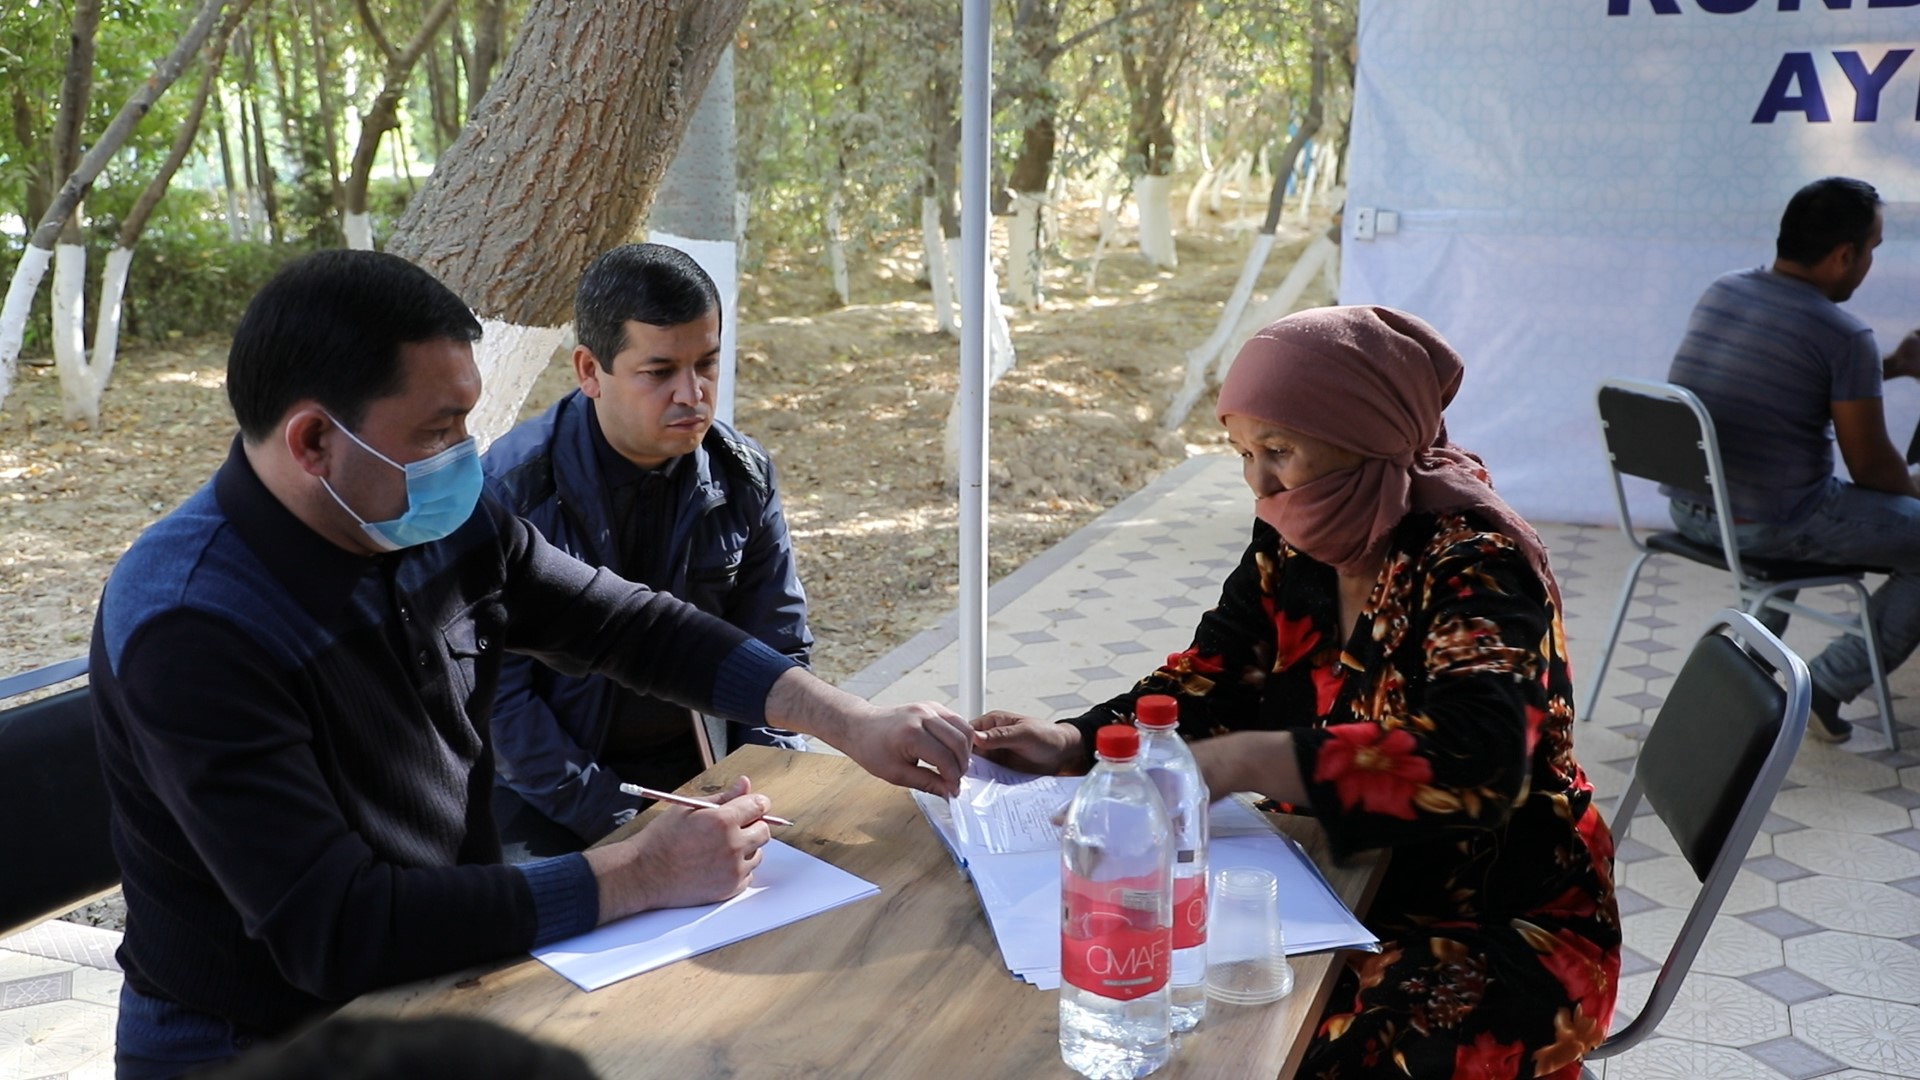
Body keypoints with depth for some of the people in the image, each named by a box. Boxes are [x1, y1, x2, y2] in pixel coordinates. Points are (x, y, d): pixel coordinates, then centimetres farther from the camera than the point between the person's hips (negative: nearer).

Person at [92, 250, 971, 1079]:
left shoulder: (444, 525, -6)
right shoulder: (192, 629, -27)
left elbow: (633, 625, 5)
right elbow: (335, 931, -30)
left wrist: (850, 722, -6)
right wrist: (640, 874, -27)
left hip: (450, 970, 6)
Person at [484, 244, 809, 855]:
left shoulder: (744, 478, -2)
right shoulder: (512, 489, -15)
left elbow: (776, 649, 7)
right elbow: (498, 695, -14)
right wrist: (622, 827, -19)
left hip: (695, 773, 4)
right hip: (545, 797, -4)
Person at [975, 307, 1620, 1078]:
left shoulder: (1474, 563, -20)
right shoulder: (1293, 546, -1)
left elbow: (1476, 767, -34)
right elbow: (1208, 683, 5)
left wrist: (1241, 763, -38)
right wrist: (1074, 743, -13)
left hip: (1508, 929, -6)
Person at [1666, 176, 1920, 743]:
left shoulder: (1719, 292, 4)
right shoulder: (1844, 336, -17)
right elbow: (1871, 466, -9)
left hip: (1688, 510, 8)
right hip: (1770, 528, -8)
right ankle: (1828, 685, 6)